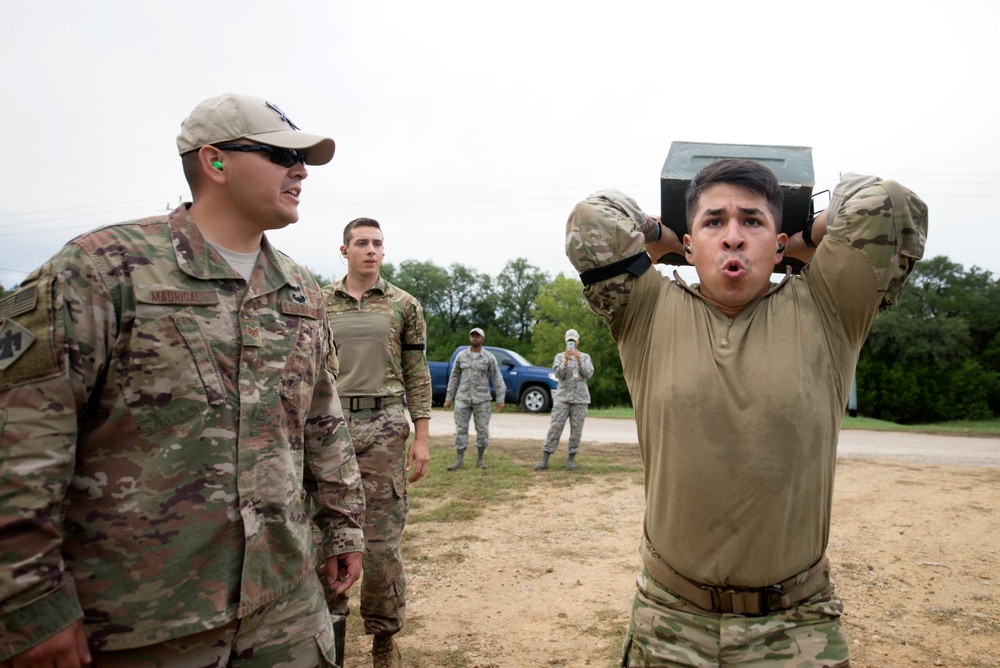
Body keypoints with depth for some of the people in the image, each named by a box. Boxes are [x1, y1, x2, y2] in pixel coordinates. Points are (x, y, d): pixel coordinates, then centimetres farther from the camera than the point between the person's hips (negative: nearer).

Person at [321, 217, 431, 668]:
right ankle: (331, 620, 27)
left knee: (383, 538, 3)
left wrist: (421, 437, -2)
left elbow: (417, 375, 4)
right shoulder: (319, 304, 8)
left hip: (383, 428, -1)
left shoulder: (404, 306, 5)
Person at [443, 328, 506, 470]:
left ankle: (480, 459, 16)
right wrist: (448, 398, 6)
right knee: (461, 429, 0)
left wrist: (500, 400, -8)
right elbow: (454, 377, 9)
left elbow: (497, 379, -1)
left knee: (482, 430, 1)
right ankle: (459, 460, 6)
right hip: (462, 398, 1)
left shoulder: (489, 357, 0)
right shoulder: (461, 356, 6)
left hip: (481, 400, -1)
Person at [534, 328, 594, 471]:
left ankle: (571, 459, 11)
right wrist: (566, 360, -19)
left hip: (580, 398, 1)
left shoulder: (585, 357, 10)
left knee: (576, 429, 1)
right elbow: (558, 374, -6)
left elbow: (588, 373, -5)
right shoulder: (559, 356, 8)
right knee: (555, 428, -6)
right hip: (562, 397, -1)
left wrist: (579, 360, -18)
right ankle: (544, 460, -5)